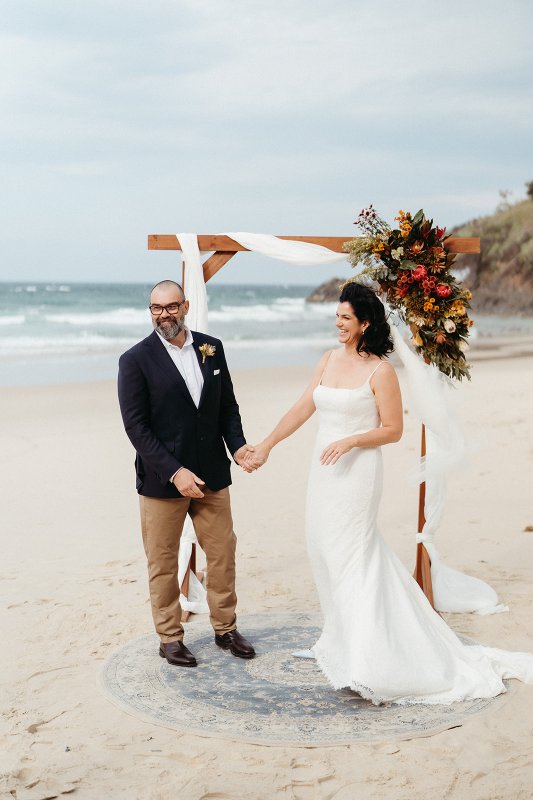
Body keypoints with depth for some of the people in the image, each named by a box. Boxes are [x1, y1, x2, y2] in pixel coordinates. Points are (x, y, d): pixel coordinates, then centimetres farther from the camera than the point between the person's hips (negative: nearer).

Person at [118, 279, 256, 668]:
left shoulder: (212, 348, 4)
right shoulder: (136, 360, -9)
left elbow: (228, 405, 11)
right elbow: (136, 425, -13)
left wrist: (238, 445, -7)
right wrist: (174, 473, -19)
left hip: (212, 475, 4)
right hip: (162, 480, -4)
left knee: (223, 553, 13)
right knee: (163, 563, 9)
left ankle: (226, 628, 31)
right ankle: (170, 637, 25)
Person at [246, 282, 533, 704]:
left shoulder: (380, 370, -11)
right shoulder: (330, 359, 9)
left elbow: (393, 430, -10)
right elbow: (302, 409, 11)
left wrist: (349, 441, -21)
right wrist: (267, 444, 8)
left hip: (357, 471, -7)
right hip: (324, 469, 7)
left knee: (349, 555, -5)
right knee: (326, 550, 11)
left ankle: (364, 660, 4)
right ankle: (342, 637, 27)